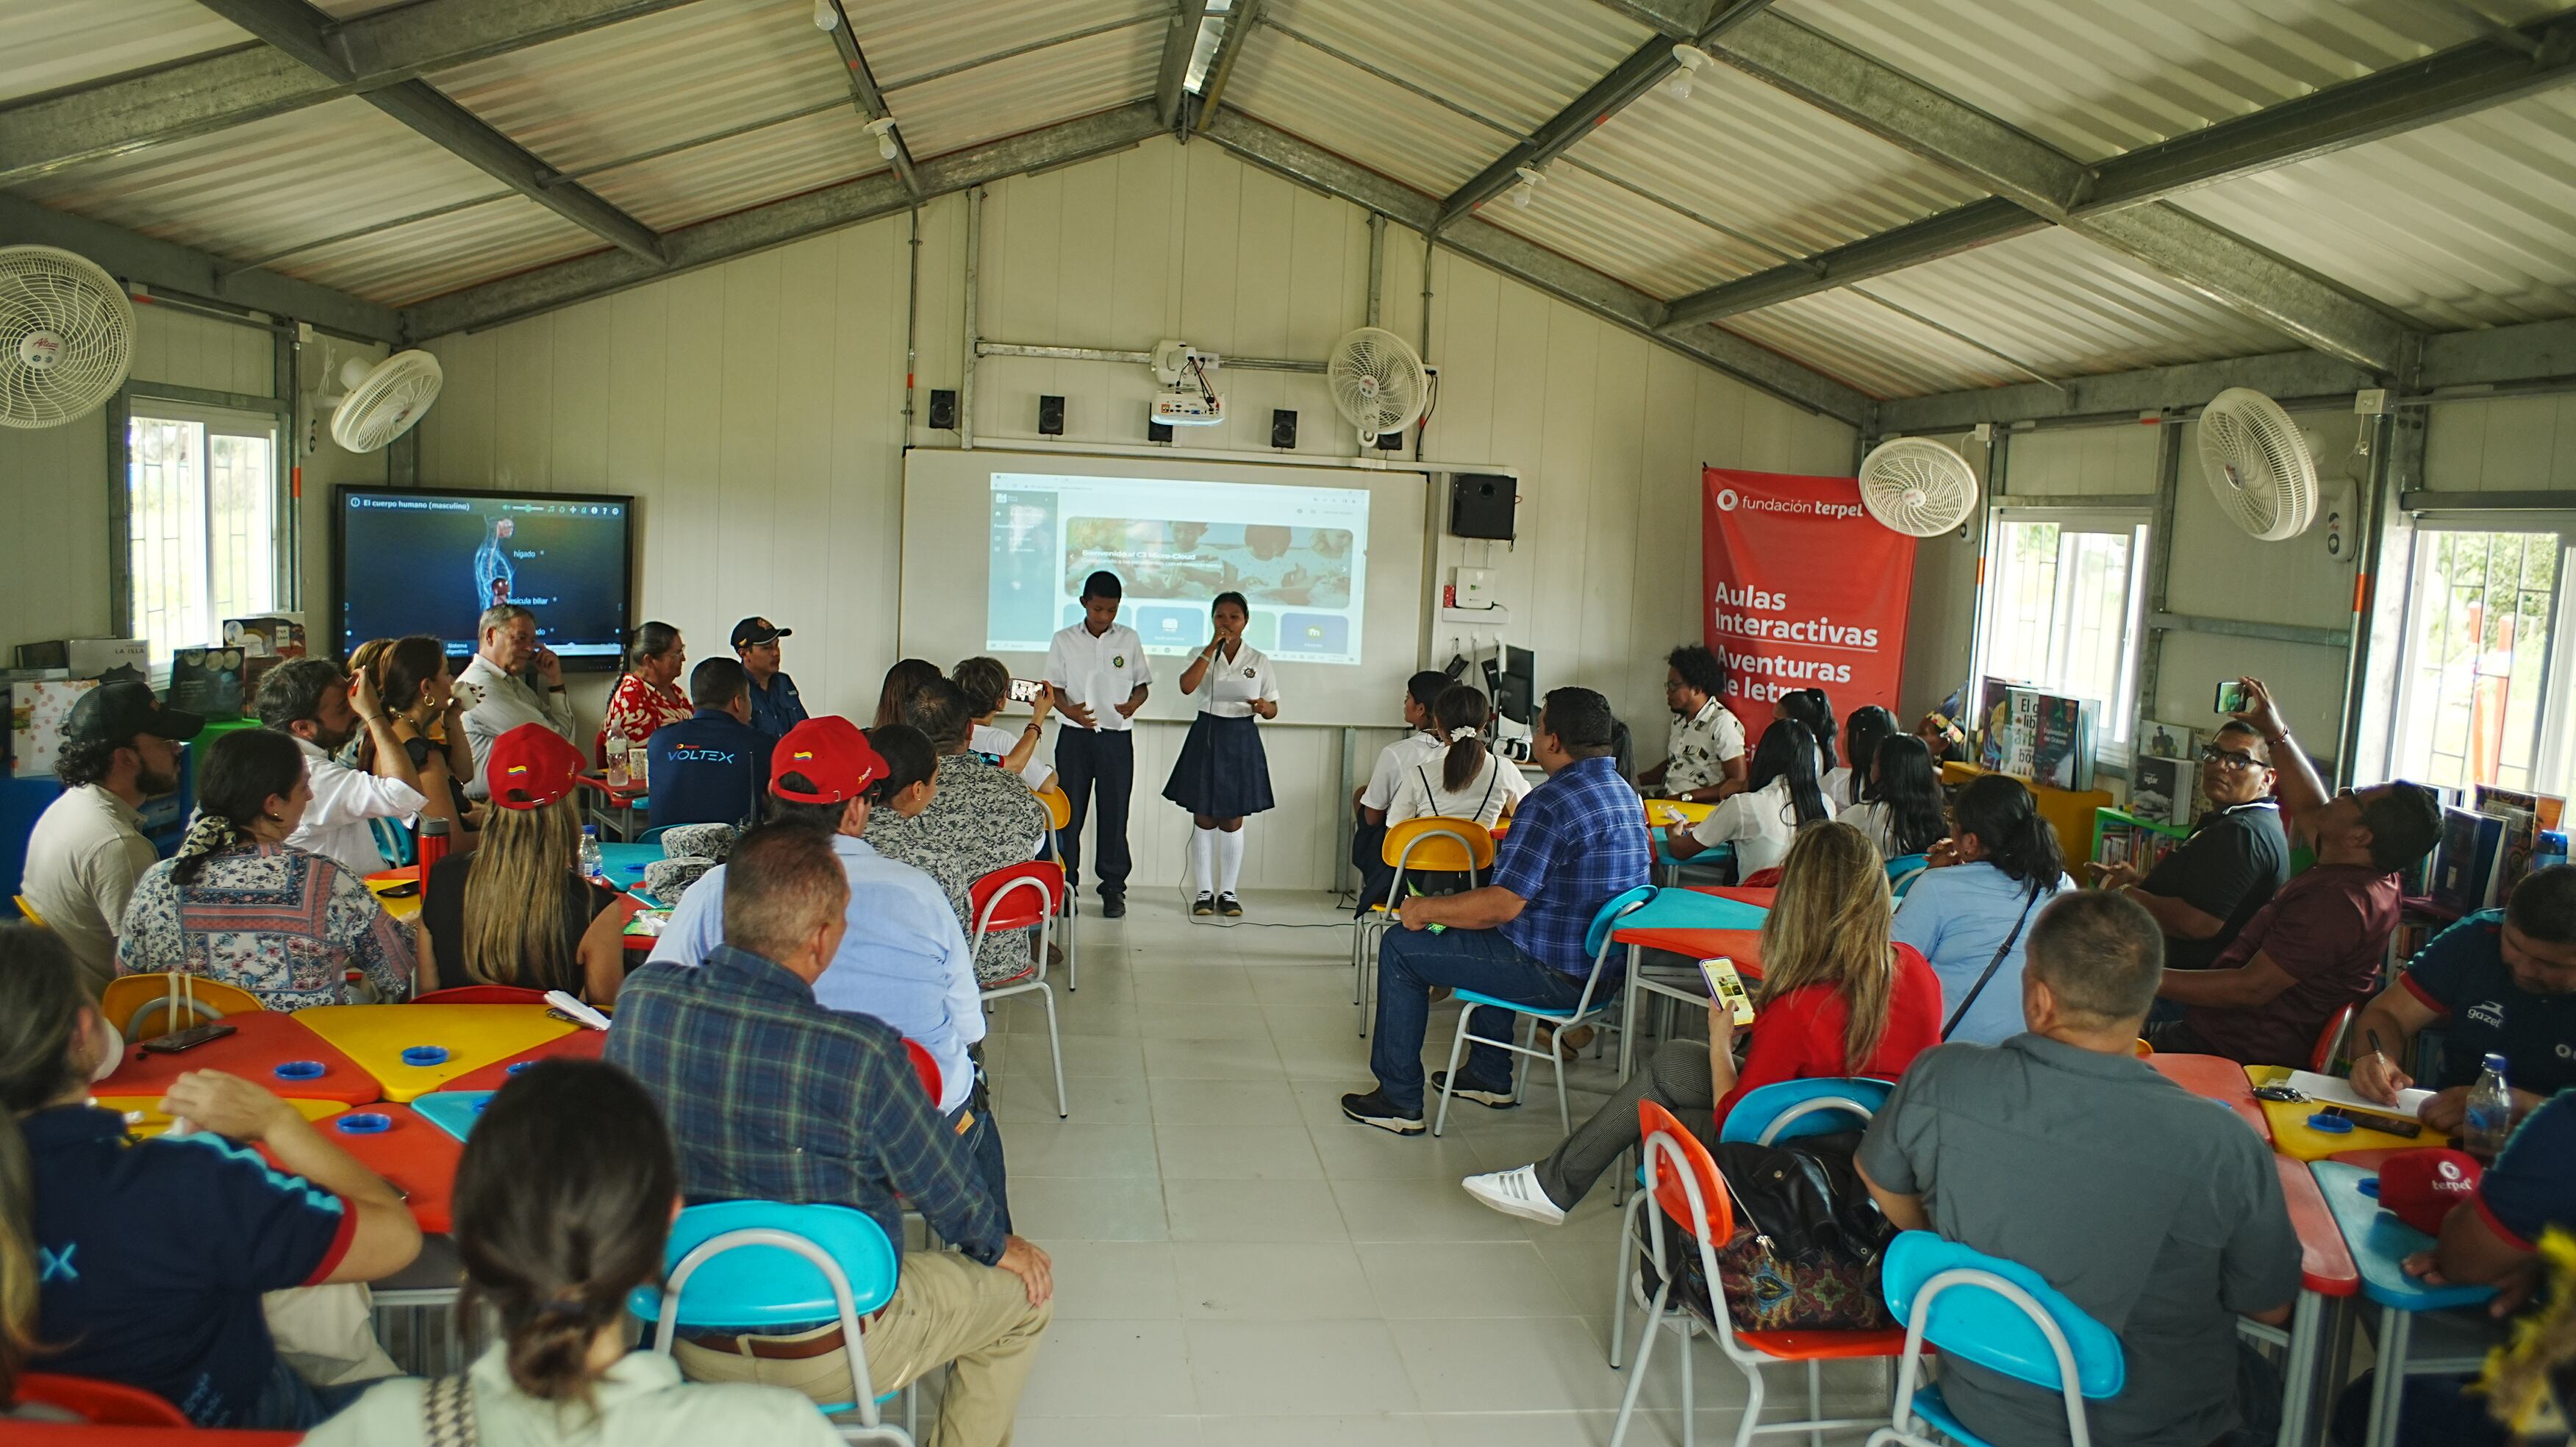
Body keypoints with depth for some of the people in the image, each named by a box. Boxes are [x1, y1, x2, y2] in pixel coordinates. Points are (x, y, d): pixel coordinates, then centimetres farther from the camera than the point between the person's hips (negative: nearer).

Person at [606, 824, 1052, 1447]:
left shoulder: (640, 1000, -17)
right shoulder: (859, 1055, -31)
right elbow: (940, 1182, -13)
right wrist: (996, 1245, 8)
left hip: (688, 1338, 6)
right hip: (827, 1354, -5)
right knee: (1024, 1291, 17)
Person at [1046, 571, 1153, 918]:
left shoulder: (1129, 639, 6)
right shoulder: (1064, 640, 4)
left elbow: (1142, 684, 10)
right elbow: (1054, 688, 4)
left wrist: (1133, 704, -13)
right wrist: (1071, 711, -17)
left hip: (1117, 736, 0)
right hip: (1075, 736, 0)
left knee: (1114, 812, 1)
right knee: (1069, 811, 0)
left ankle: (1113, 888, 9)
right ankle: (1064, 885, 9)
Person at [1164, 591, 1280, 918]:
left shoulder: (1259, 660, 3)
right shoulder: (1202, 655, 0)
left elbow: (1273, 709, 6)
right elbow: (1186, 686, -20)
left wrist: (1264, 707, -18)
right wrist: (1212, 647, -20)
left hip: (1242, 740, 0)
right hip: (1206, 735, 0)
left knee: (1233, 821, 7)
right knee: (1204, 819, 4)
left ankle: (1228, 891, 16)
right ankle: (1205, 891, 13)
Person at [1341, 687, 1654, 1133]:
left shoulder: (1551, 803, -23)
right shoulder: (1625, 792, 8)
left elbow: (1502, 905, -25)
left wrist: (1426, 908, -10)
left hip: (1556, 974, -10)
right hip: (1608, 965, 10)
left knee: (1401, 946, 3)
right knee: (1490, 932, 36)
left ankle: (1400, 1100, 10)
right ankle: (1491, 1076, 39)